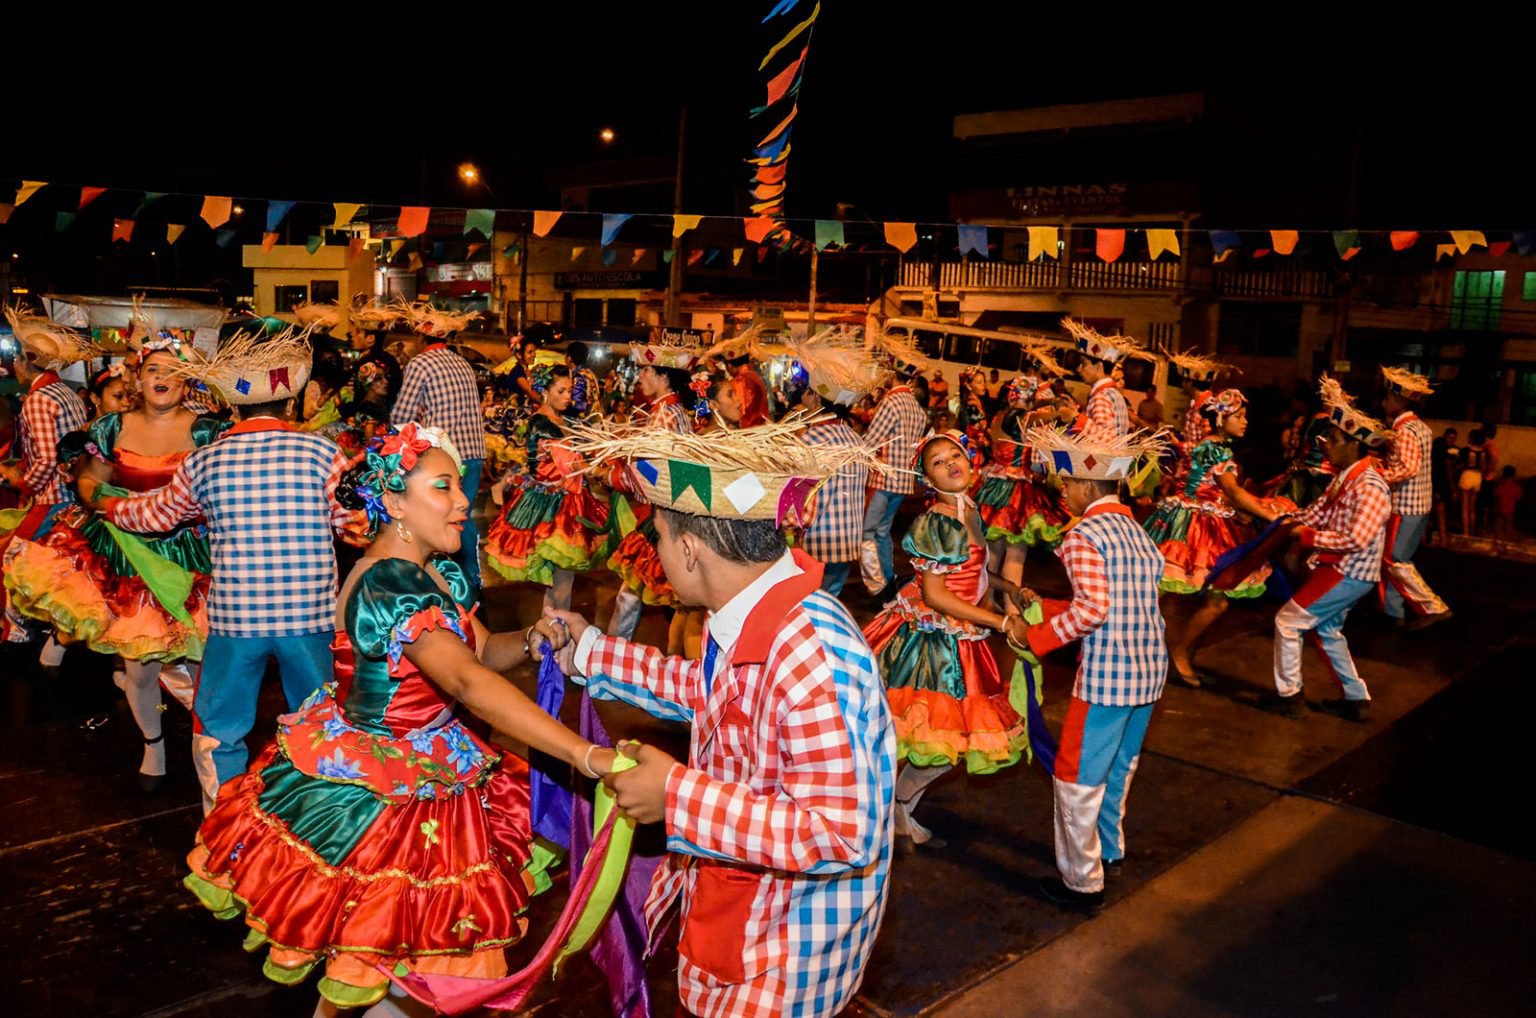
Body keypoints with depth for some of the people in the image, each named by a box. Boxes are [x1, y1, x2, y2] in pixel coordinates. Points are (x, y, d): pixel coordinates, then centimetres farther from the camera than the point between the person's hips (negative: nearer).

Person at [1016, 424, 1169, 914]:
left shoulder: (1084, 536, -14)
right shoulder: (1137, 533, 11)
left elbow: (1093, 610, -24)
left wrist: (1037, 637, -13)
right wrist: (1048, 608, 17)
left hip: (1106, 675, -9)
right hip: (1149, 671, 9)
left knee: (1078, 778, 5)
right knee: (1118, 769, 25)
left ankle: (1082, 883, 14)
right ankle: (1109, 849, 43)